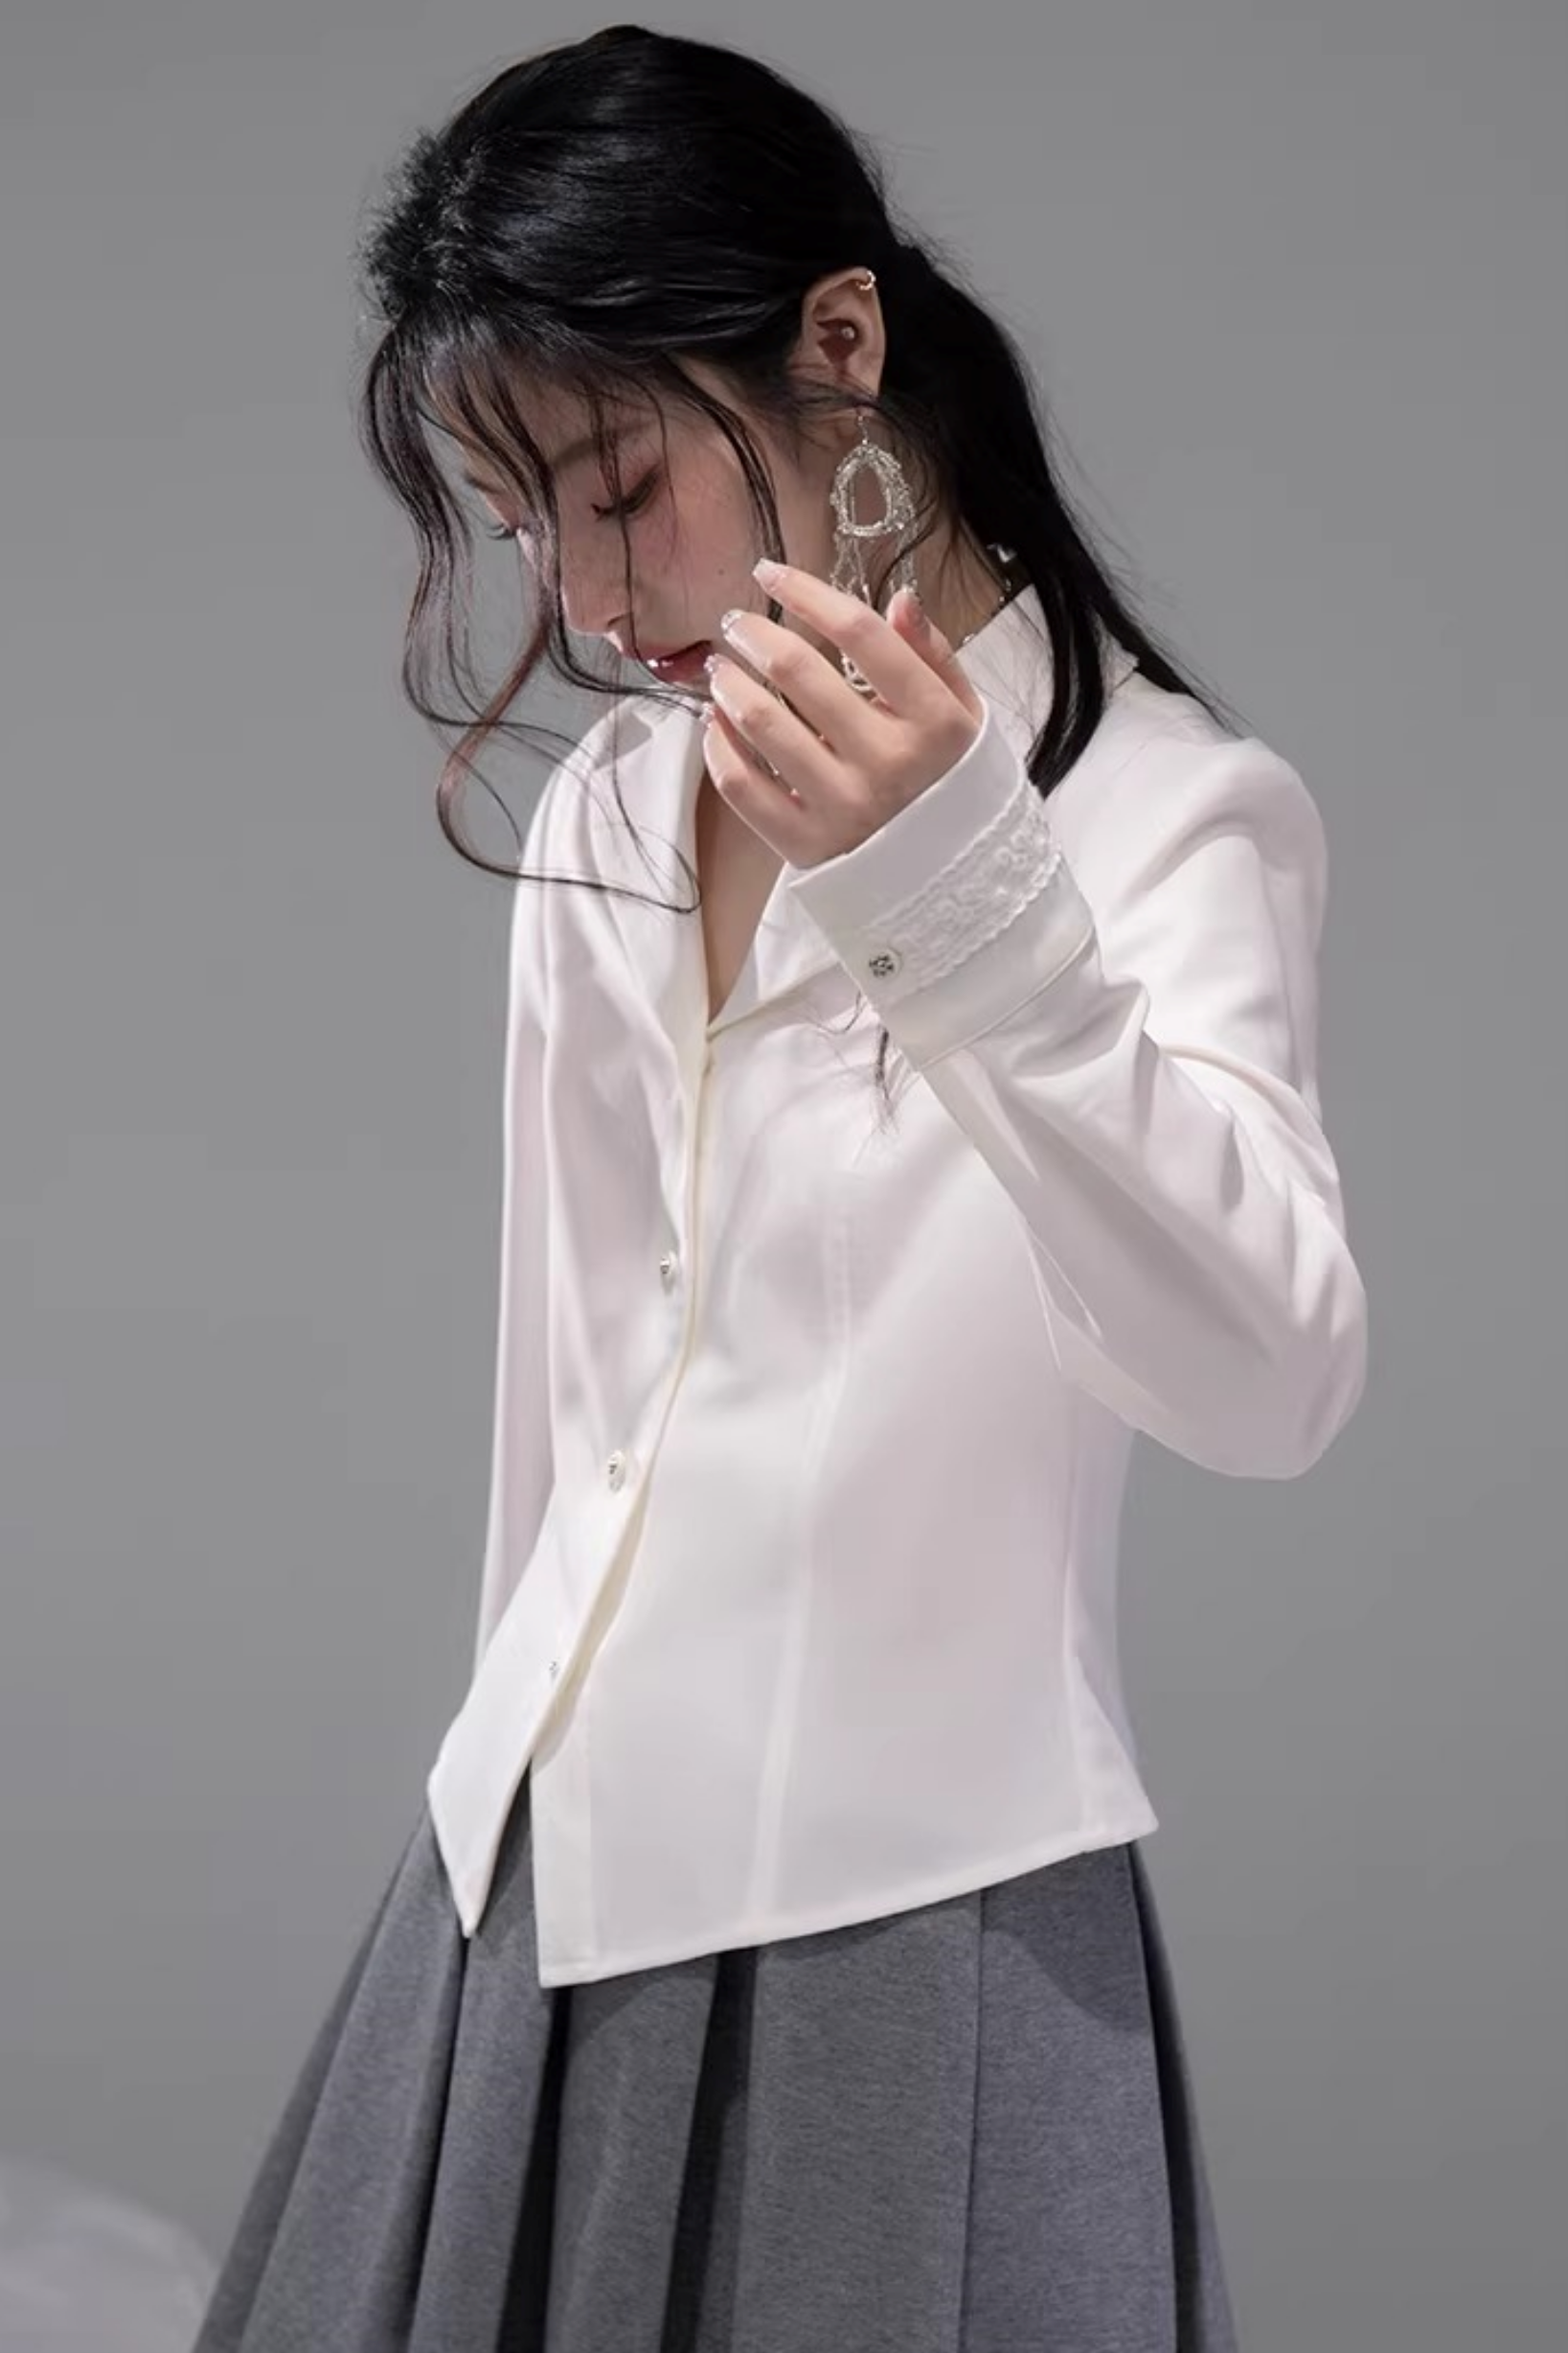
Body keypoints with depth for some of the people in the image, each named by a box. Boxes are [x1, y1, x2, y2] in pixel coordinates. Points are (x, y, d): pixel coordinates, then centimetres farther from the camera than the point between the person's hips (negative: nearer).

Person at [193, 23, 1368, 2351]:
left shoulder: (1172, 806, -10)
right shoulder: (598, 823, 10)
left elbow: (1272, 1389, -26)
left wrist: (960, 900, -36)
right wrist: (520, 1770, 16)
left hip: (914, 1906, -6)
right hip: (548, 1882, 6)